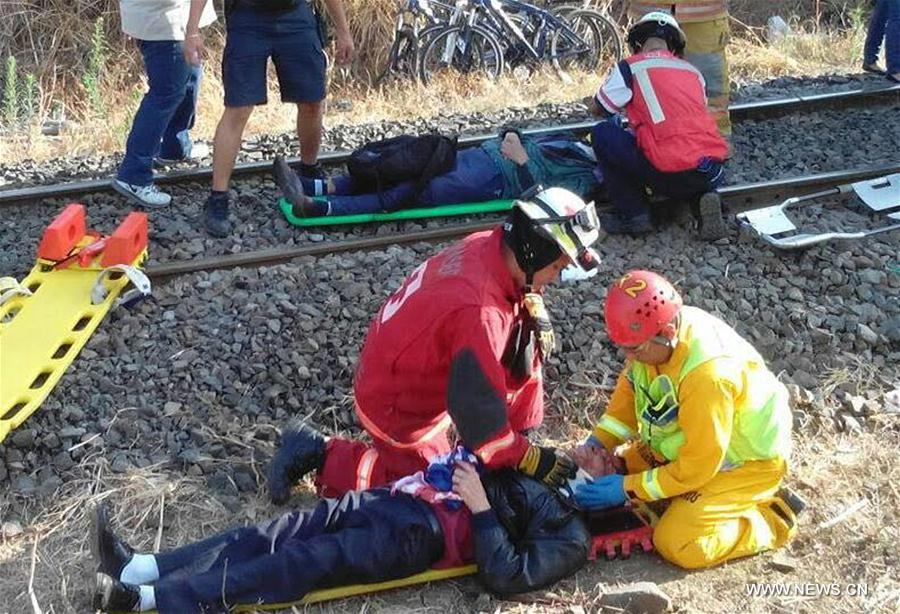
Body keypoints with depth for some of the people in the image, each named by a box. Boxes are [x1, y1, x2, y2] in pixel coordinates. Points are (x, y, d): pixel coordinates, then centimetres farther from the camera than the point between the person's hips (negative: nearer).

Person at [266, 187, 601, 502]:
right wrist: (528, 460, -18)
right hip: (395, 406, -8)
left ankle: (519, 435, 17)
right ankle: (321, 457, 8)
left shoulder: (484, 245, -13)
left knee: (524, 352, 2)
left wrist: (533, 312, -16)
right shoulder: (479, 312, -38)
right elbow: (480, 409, -29)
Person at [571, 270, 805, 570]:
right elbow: (629, 390, 3)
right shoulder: (654, 333, -16)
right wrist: (598, 441, -9)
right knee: (619, 469, 6)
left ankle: (771, 519, 2)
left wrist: (628, 488, -24)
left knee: (677, 544, -16)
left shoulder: (707, 374, -39)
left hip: (748, 461, -8)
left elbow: (696, 466, -29)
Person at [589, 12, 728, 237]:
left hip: (671, 175, -5)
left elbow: (597, 108, 16)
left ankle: (633, 216, 9)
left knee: (602, 134, 12)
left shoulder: (630, 67, 4)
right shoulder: (692, 71, 18)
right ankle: (704, 196, 8)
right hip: (712, 174, 5)